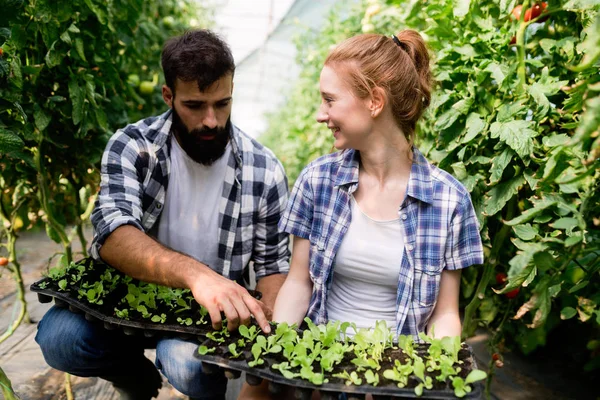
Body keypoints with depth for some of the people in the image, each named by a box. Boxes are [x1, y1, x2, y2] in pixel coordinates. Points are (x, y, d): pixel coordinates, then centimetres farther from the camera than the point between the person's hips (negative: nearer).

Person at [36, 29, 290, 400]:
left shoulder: (264, 171, -11)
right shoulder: (132, 145, -12)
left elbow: (273, 263, -3)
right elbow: (113, 236, -27)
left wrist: (269, 327, -23)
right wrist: (194, 273, -45)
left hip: (210, 312, -1)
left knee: (187, 362, -32)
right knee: (59, 337, -25)